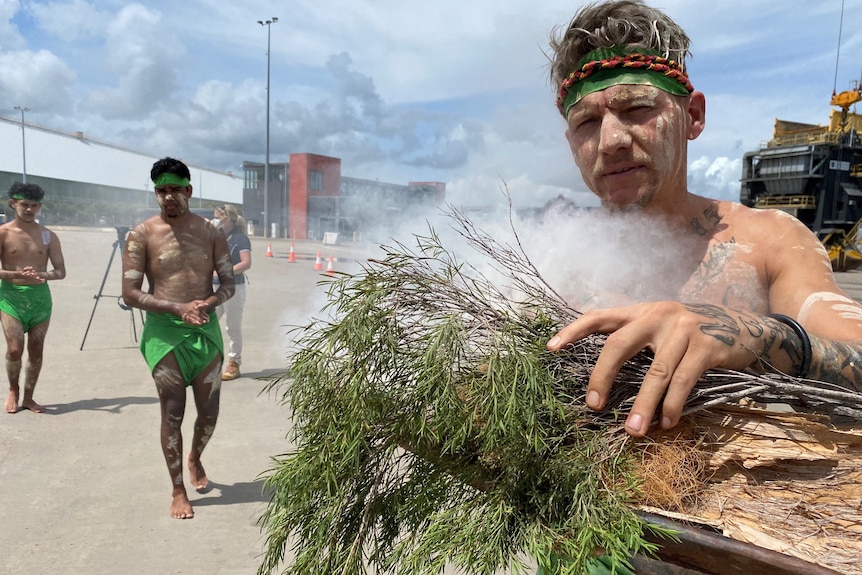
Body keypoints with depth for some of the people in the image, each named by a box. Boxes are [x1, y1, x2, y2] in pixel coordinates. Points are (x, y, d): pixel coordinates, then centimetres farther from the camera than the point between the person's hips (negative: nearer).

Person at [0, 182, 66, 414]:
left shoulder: (48, 236, 6)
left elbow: (60, 271, 3)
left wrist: (40, 275, -17)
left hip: (41, 296, 2)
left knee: (36, 350, 4)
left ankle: (28, 397, 20)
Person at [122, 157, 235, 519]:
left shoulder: (211, 233, 5)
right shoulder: (142, 235, -3)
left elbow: (228, 284, 6)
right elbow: (130, 293, -7)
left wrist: (211, 302, -16)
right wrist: (178, 308, -19)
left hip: (206, 329, 3)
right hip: (164, 332, -2)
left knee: (209, 413, 8)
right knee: (172, 414, 1)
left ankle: (195, 458, 41)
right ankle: (178, 491, 19)